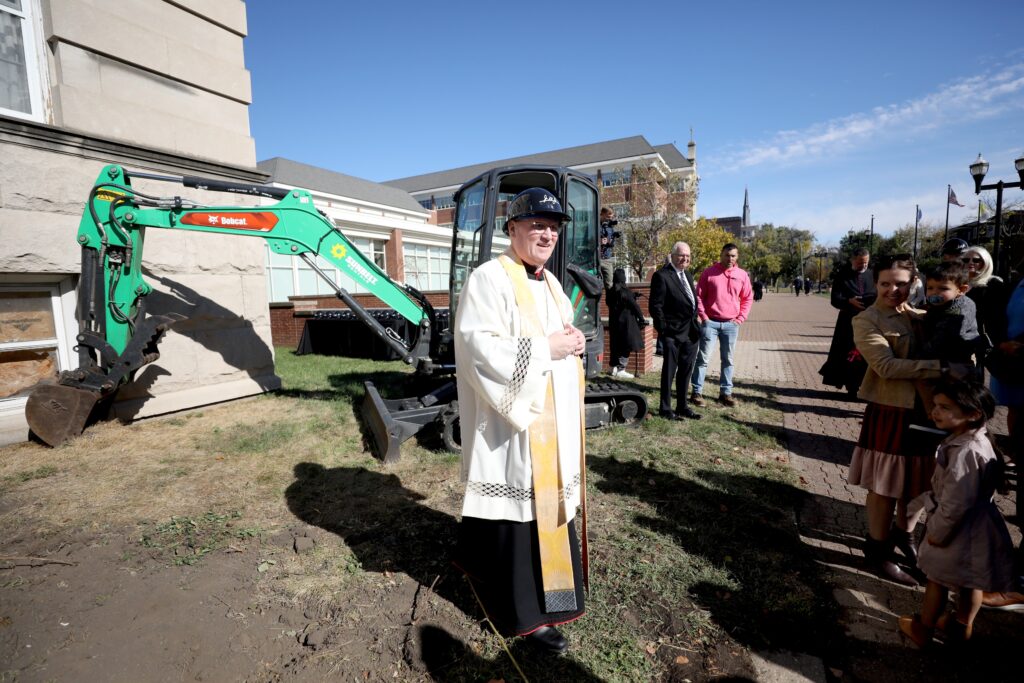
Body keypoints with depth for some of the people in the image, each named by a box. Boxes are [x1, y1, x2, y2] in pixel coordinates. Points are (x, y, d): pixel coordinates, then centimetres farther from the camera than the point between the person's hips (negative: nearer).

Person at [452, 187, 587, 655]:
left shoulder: (551, 284, 14)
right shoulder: (490, 279, -13)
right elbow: (480, 349, -23)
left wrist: (574, 343, 0)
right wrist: (546, 348, -20)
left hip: (554, 417, 9)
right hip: (513, 419, -9)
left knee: (548, 500, 19)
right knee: (520, 508, 2)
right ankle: (527, 610, 22)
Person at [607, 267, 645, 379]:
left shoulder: (611, 291, 4)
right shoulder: (624, 291, -16)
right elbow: (633, 305, -12)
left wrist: (633, 296, 21)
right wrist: (641, 318, -1)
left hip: (613, 321, 7)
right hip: (625, 322, -7)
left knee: (616, 344, 14)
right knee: (626, 345, -1)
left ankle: (614, 368, 19)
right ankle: (621, 370, -3)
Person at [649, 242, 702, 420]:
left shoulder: (687, 275, 16)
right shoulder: (662, 275, -11)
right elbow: (656, 306, -14)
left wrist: (696, 323, 13)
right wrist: (663, 330, -16)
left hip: (690, 332, 8)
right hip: (673, 333, -8)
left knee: (685, 371, 15)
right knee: (669, 371, 1)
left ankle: (682, 406, 27)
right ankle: (665, 409, 13)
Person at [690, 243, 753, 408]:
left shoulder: (742, 275, 5)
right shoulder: (709, 272, -2)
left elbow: (748, 298, 12)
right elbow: (699, 296, 0)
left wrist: (740, 318, 2)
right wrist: (703, 317, -7)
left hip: (731, 324, 3)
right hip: (710, 322, -3)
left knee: (728, 360, 9)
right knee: (702, 358, -2)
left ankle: (726, 392, 18)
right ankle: (696, 392, 5)